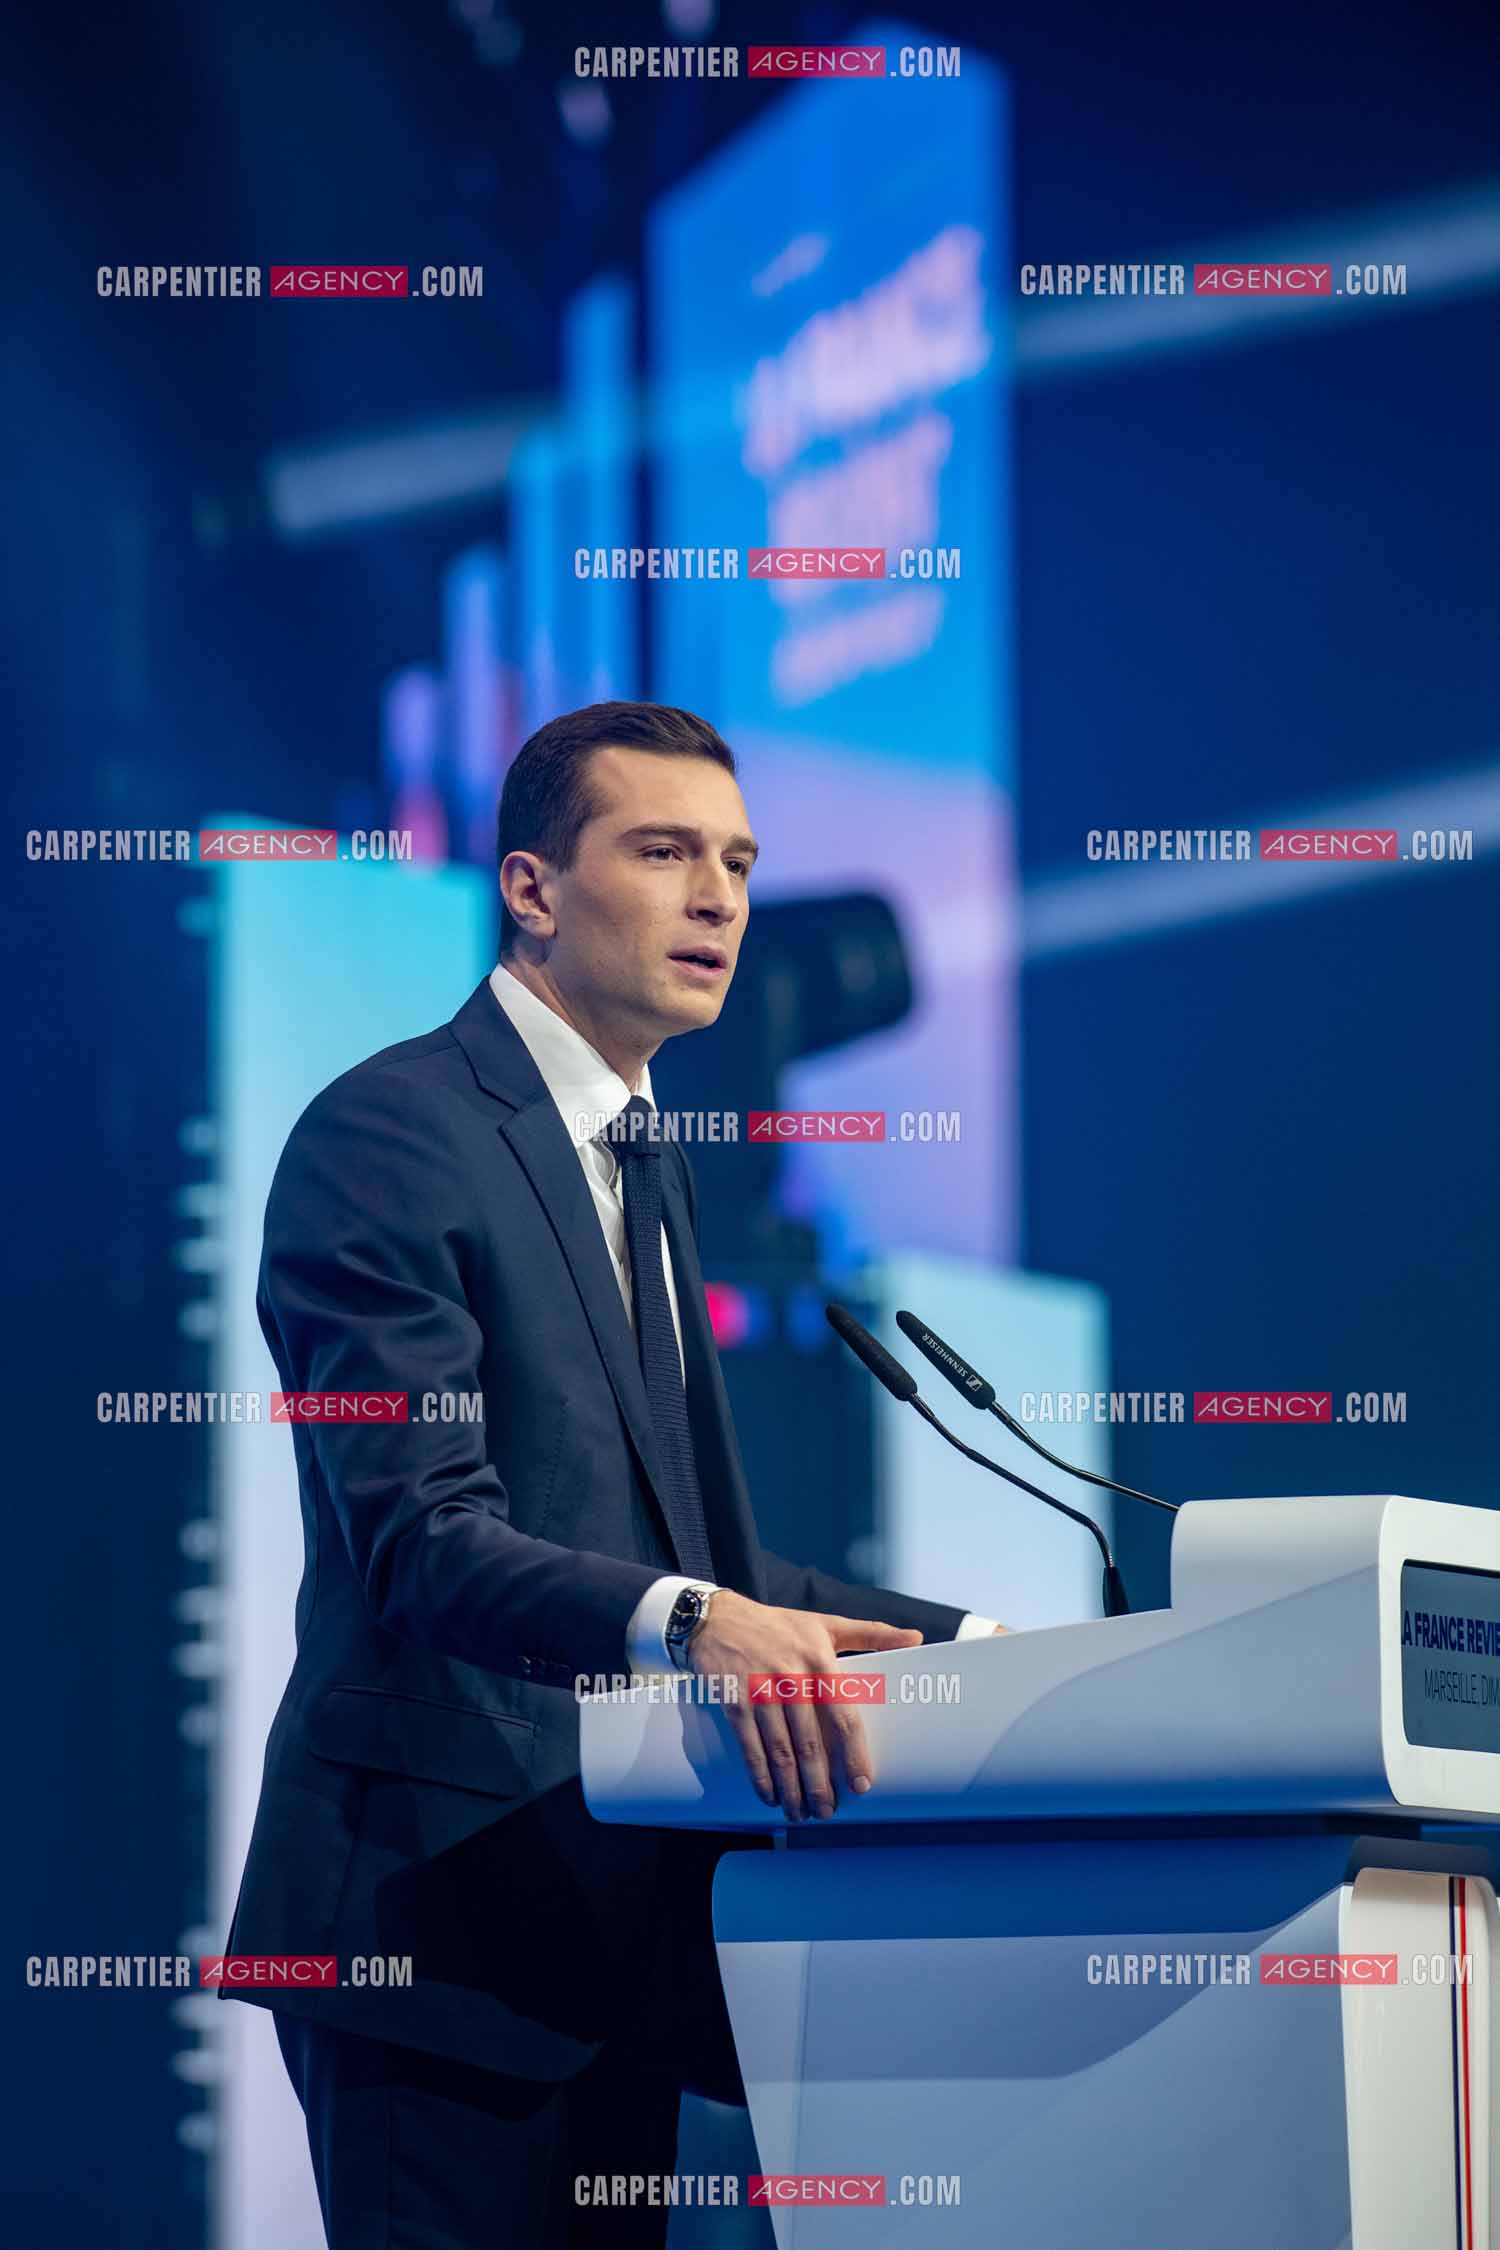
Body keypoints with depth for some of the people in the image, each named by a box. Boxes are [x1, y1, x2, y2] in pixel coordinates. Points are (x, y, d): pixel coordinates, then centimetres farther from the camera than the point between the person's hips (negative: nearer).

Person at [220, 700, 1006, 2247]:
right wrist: (695, 1624, -35)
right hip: (445, 1893, -9)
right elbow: (422, 1538, -20)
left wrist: (963, 1643, 7)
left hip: (619, 1896, 9)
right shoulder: (389, 1135, -9)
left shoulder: (645, 1161, 21)